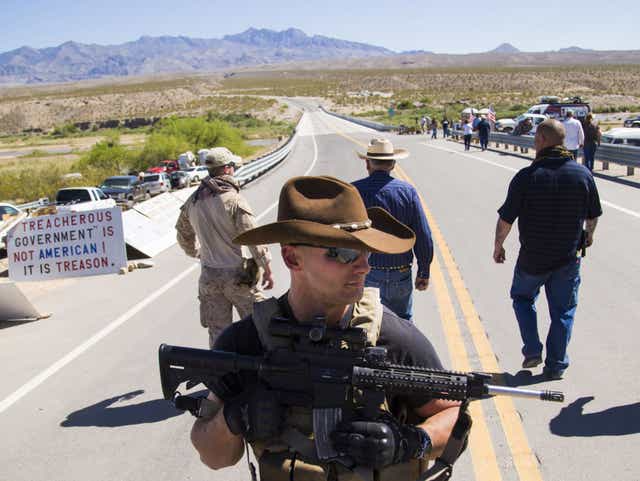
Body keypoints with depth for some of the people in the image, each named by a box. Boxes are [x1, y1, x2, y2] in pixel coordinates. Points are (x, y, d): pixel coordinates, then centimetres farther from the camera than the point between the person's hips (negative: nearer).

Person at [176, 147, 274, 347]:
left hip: (208, 276, 5)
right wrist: (267, 269, -9)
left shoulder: (192, 202, 3)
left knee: (217, 331, 13)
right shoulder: (234, 200, -15)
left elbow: (183, 235, 17)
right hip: (236, 274, -5)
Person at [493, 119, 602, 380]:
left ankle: (532, 351, 16)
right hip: (568, 258, 2)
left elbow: (505, 219, -13)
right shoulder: (583, 174, -6)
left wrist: (498, 245, 5)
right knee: (563, 311, 15)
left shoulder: (527, 176, -16)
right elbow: (593, 216, 7)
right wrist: (588, 235, 28)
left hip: (532, 257, -2)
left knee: (522, 297, 22)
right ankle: (556, 366, 20)